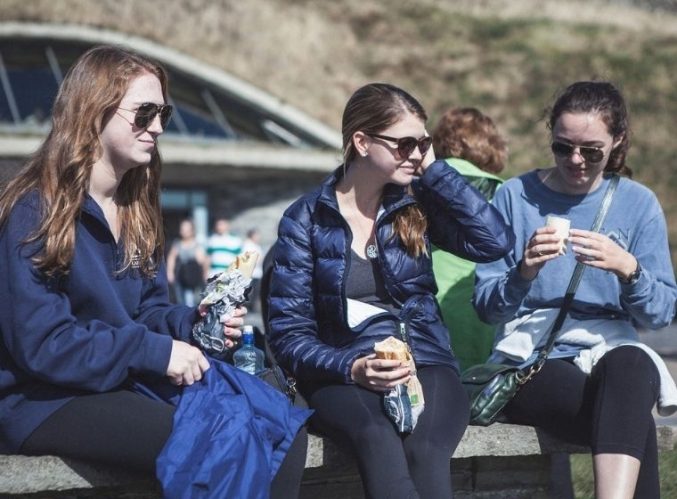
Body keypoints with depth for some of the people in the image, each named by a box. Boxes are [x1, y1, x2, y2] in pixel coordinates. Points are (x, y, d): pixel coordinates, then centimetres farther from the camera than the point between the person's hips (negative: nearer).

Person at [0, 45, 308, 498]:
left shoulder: (137, 207, 14)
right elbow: (40, 344, -18)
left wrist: (192, 322, -5)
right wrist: (155, 351, -19)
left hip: (130, 381, 8)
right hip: (46, 400, -7)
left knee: (278, 426, -17)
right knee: (212, 445, -30)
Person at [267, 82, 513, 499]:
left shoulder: (417, 204, 11)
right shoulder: (305, 219, 5)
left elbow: (495, 241, -7)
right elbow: (289, 331, 1)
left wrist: (433, 169, -1)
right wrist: (351, 368, -17)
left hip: (426, 364, 2)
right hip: (343, 374, -2)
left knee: (425, 449, -34)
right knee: (379, 438, -37)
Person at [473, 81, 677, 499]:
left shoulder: (638, 203, 10)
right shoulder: (516, 197, 7)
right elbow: (487, 307, 2)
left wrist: (628, 269, -16)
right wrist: (523, 273, -18)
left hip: (615, 352, 2)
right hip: (530, 359, -1)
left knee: (629, 364, -40)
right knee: (635, 424, -35)